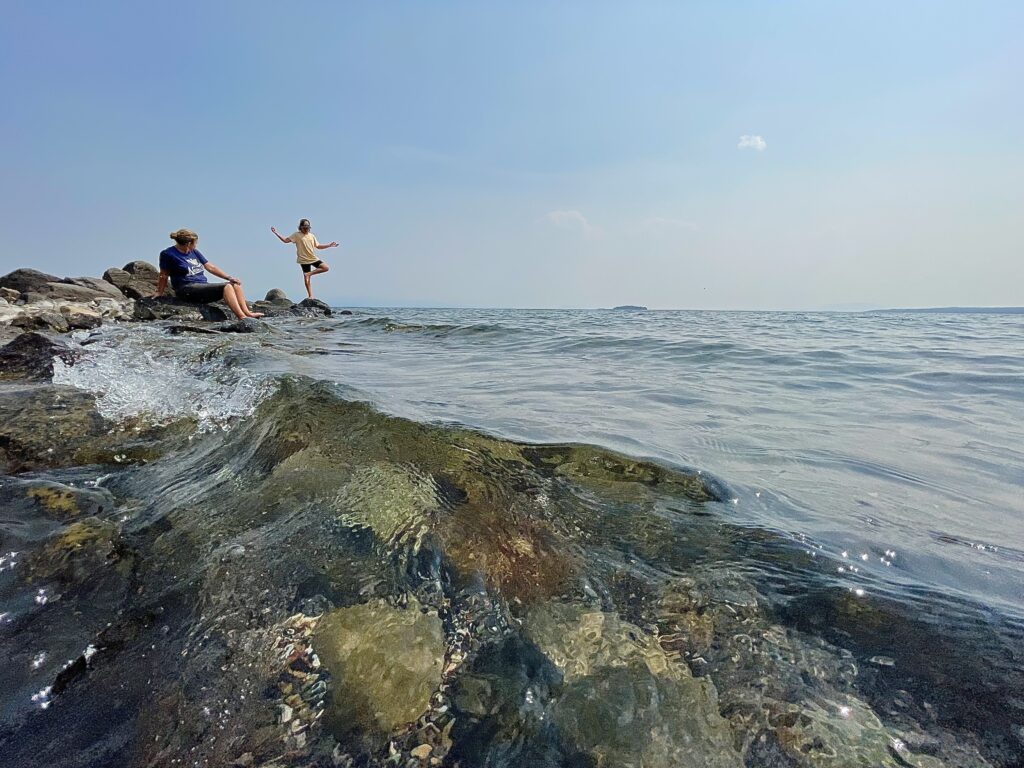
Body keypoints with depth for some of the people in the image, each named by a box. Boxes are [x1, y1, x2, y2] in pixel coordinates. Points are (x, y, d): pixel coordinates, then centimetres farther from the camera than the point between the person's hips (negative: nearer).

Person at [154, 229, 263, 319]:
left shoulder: (194, 252, 19)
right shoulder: (167, 254, -1)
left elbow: (211, 267, 18)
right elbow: (164, 275, 5)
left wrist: (229, 277, 9)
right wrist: (159, 293, 10)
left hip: (203, 286, 8)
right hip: (187, 290, -8)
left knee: (235, 285, -12)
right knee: (226, 287, -28)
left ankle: (247, 313, -25)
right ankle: (242, 317, -42)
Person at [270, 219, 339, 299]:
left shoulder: (311, 235, 11)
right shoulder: (296, 235, -2)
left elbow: (318, 246, 17)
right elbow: (285, 240, -4)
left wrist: (330, 245, 12)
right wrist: (276, 233, -12)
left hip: (314, 258, 5)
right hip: (304, 260, -4)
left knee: (326, 268, -12)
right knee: (307, 278, -2)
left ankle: (309, 273, -5)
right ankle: (310, 296, 3)